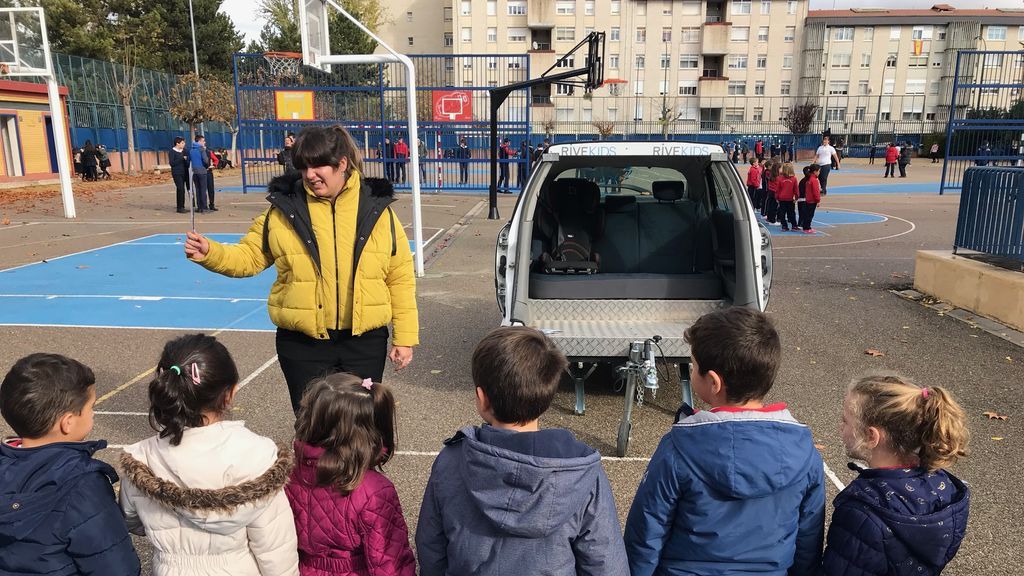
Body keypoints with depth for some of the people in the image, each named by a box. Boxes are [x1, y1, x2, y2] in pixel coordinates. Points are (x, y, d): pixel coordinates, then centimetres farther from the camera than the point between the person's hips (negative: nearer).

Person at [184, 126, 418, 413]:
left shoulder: (377, 208, -2)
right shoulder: (284, 209, -1)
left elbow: (400, 277, 1)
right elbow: (249, 257, 9)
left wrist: (405, 337, -1)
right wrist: (209, 253, -11)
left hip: (365, 342, 0)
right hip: (303, 345, 0)